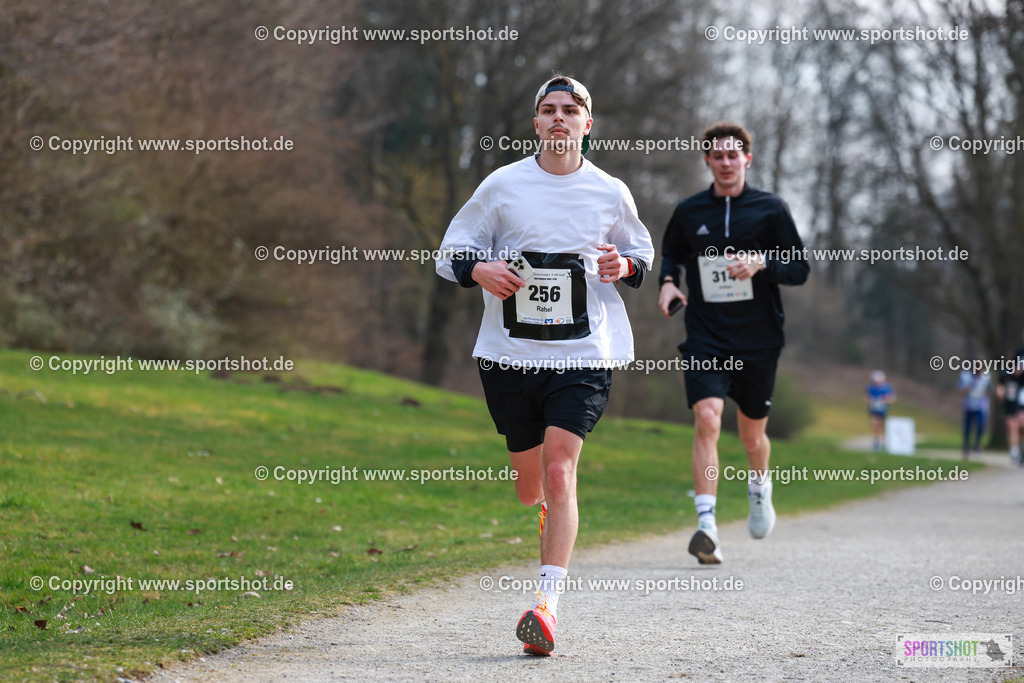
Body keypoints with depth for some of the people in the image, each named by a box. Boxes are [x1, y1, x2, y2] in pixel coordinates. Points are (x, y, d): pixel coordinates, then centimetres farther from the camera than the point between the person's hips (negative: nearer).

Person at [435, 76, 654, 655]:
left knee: (559, 470, -16)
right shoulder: (503, 185, 3)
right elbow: (451, 251, 10)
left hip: (584, 353, -1)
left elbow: (643, 251, 20)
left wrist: (625, 266, -3)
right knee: (529, 485, 10)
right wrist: (479, 270, -12)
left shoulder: (610, 193, 5)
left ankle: (548, 604, -18)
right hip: (510, 351, 2)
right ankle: (549, 515, 48)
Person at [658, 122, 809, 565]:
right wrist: (668, 282, 2)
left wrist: (762, 262, -18)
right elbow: (671, 254, 24)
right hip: (705, 339, 0)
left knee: (752, 434, 11)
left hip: (758, 340, 0)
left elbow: (800, 269, 1)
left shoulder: (771, 209, 1)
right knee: (707, 420, -20)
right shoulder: (688, 212, 6)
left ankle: (759, 488, 46)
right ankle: (706, 525, -25)